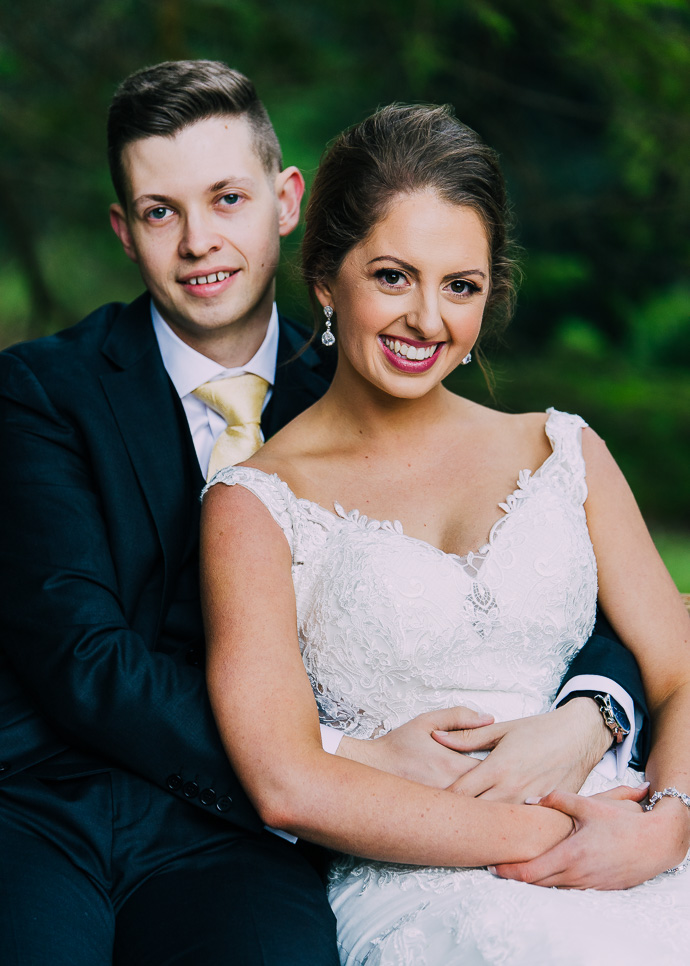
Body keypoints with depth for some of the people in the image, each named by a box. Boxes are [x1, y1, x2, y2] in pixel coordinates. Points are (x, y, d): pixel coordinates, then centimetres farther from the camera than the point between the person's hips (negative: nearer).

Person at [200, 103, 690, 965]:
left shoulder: (564, 453, 17)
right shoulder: (257, 504, 4)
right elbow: (288, 786, -8)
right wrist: (543, 832, -13)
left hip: (621, 859, 4)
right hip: (412, 887, -4)